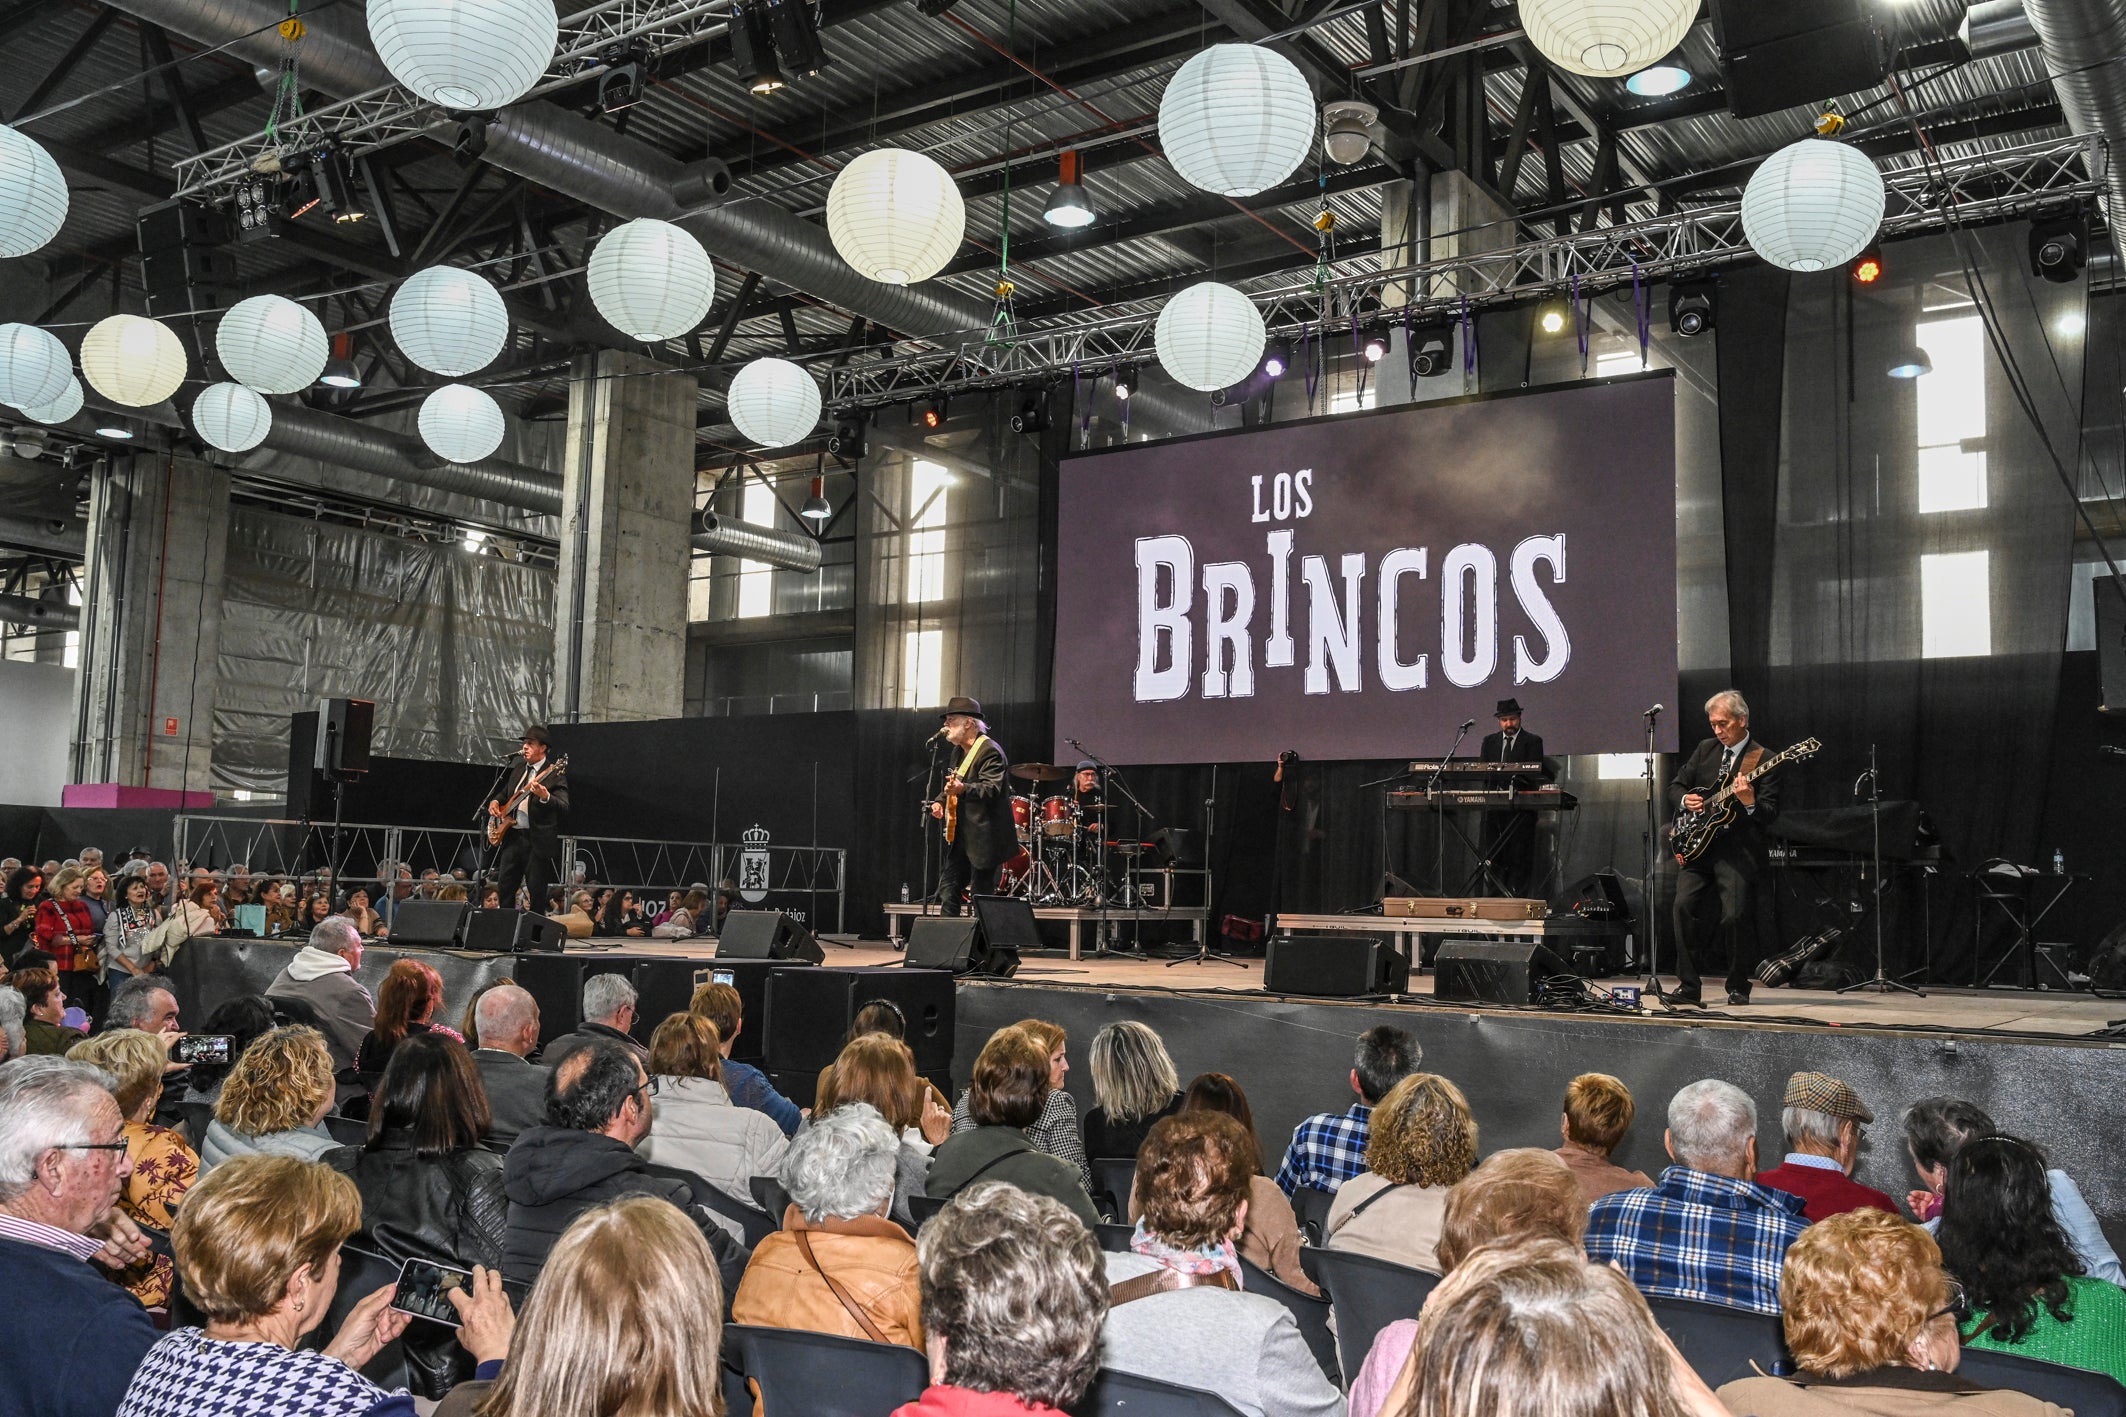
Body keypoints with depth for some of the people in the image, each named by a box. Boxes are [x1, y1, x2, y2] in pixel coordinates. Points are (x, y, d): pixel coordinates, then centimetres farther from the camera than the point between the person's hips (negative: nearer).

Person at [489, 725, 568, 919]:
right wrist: (495, 802, 10)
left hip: (538, 841, -7)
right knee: (505, 890, 7)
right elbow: (505, 793, 32)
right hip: (512, 836, 7)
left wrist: (545, 797, -36)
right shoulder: (518, 769, 16)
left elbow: (564, 808, -18)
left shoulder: (554, 774, -7)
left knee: (537, 894, -3)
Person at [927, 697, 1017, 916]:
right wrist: (940, 801, 10)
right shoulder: (957, 751, 16)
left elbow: (992, 789, -24)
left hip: (982, 837, -9)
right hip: (959, 836, 9)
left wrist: (963, 789, -41)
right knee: (947, 892, 7)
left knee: (981, 896, -5)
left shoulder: (990, 751, -13)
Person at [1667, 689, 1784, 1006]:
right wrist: (1685, 800, -1)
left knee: (1737, 915, -10)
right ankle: (1689, 986, -1)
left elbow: (1771, 813, -7)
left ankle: (1738, 988, 11)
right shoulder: (1706, 749, 16)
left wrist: (1750, 804, -27)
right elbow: (1675, 786, 21)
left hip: (1738, 851, -4)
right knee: (1684, 906, -9)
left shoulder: (1764, 759, -1)